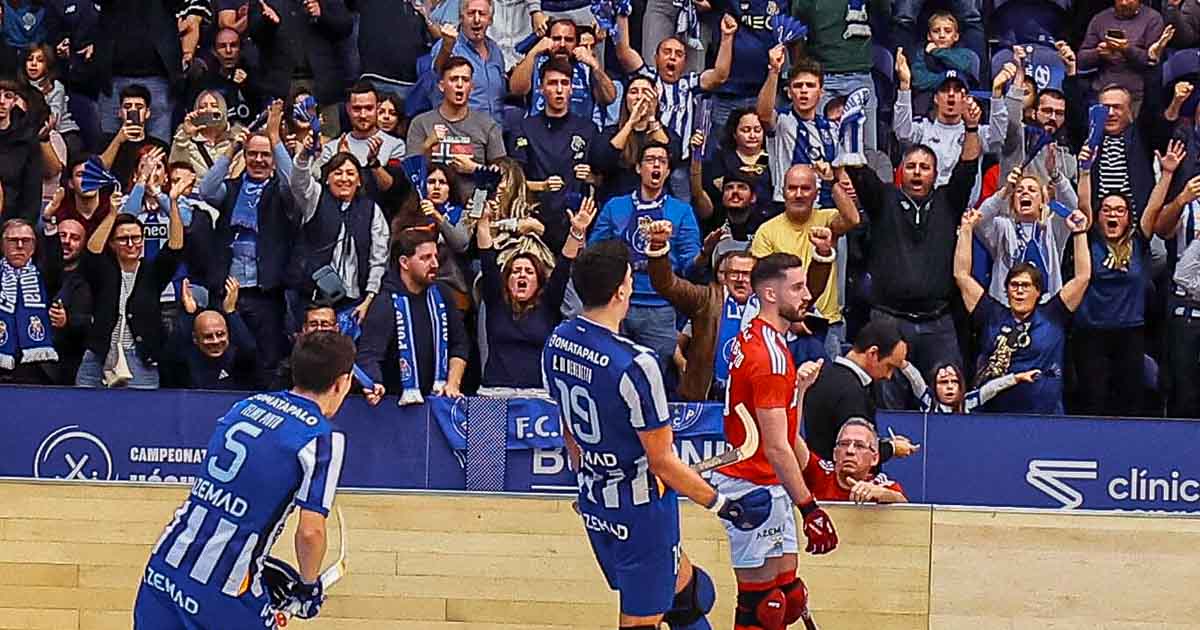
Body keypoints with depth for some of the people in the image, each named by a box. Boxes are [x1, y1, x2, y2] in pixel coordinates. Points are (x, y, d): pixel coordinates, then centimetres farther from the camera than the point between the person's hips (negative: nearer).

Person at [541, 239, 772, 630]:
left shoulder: (557, 343, -3)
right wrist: (722, 505, -10)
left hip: (594, 501, 8)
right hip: (641, 506, -8)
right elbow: (662, 461, -20)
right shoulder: (634, 365, -28)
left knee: (685, 589, 24)